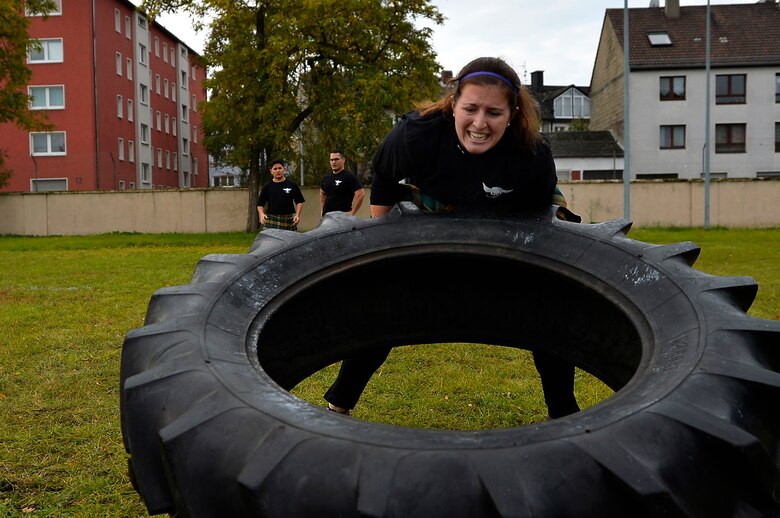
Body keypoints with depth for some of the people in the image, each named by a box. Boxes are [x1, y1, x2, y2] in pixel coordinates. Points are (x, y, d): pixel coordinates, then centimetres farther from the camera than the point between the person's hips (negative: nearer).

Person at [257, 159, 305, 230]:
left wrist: (297, 215, -7)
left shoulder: (292, 185, 7)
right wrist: (262, 214, -8)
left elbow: (299, 202, 8)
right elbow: (260, 204, 12)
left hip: (289, 221, 0)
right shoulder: (267, 187, 10)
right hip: (271, 221, 0)